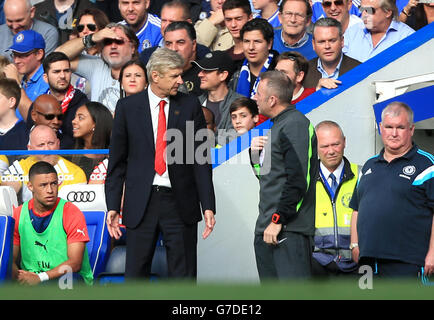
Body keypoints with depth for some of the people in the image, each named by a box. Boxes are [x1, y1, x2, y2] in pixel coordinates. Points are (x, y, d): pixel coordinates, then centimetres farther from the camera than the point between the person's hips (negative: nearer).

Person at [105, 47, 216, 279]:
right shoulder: (127, 107, 3)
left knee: (183, 277, 2)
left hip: (180, 204, 0)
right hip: (141, 205, 0)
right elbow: (117, 161, 6)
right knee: (135, 275, 2)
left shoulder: (190, 106, 4)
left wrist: (208, 206, -3)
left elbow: (201, 160, 4)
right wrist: (113, 206, 0)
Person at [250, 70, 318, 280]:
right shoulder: (278, 126, 21)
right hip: (266, 229, 10)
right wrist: (256, 155, 8)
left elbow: (298, 180, -19)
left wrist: (278, 220, -20)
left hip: (289, 231, -10)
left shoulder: (296, 125, -11)